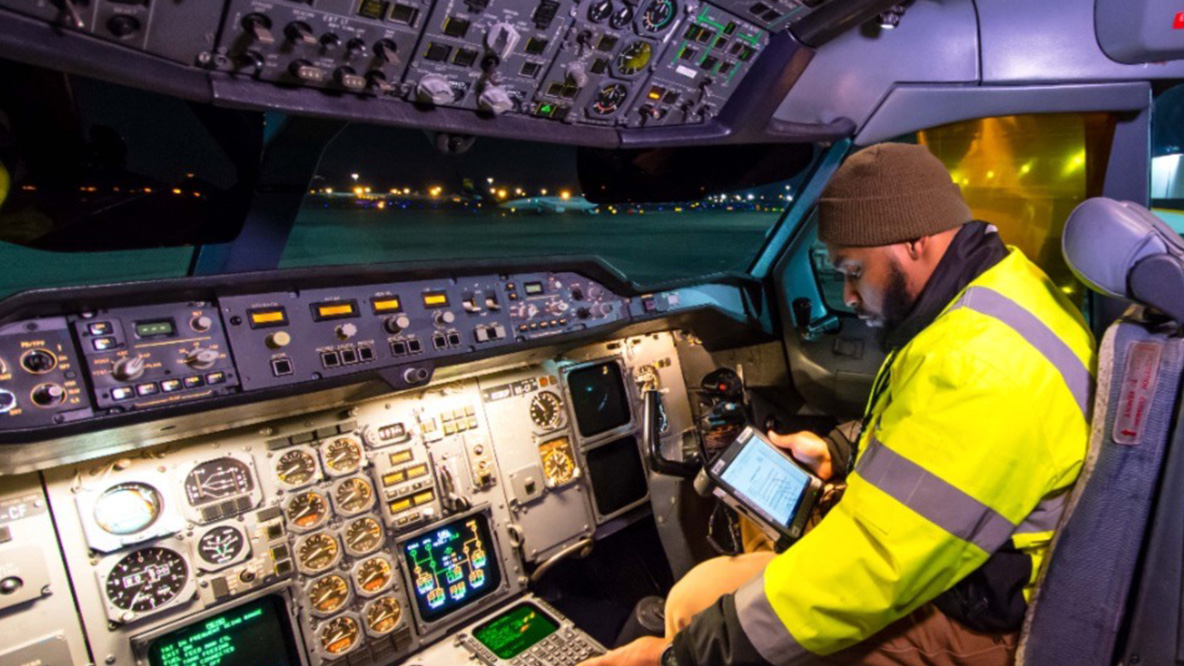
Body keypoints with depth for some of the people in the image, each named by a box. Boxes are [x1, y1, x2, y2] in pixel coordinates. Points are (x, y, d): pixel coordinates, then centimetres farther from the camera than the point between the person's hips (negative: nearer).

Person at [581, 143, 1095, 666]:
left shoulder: (981, 365, -32)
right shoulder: (995, 294, 2)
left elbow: (873, 563, -33)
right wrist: (842, 455, 6)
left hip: (965, 617, -10)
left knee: (700, 598, -12)